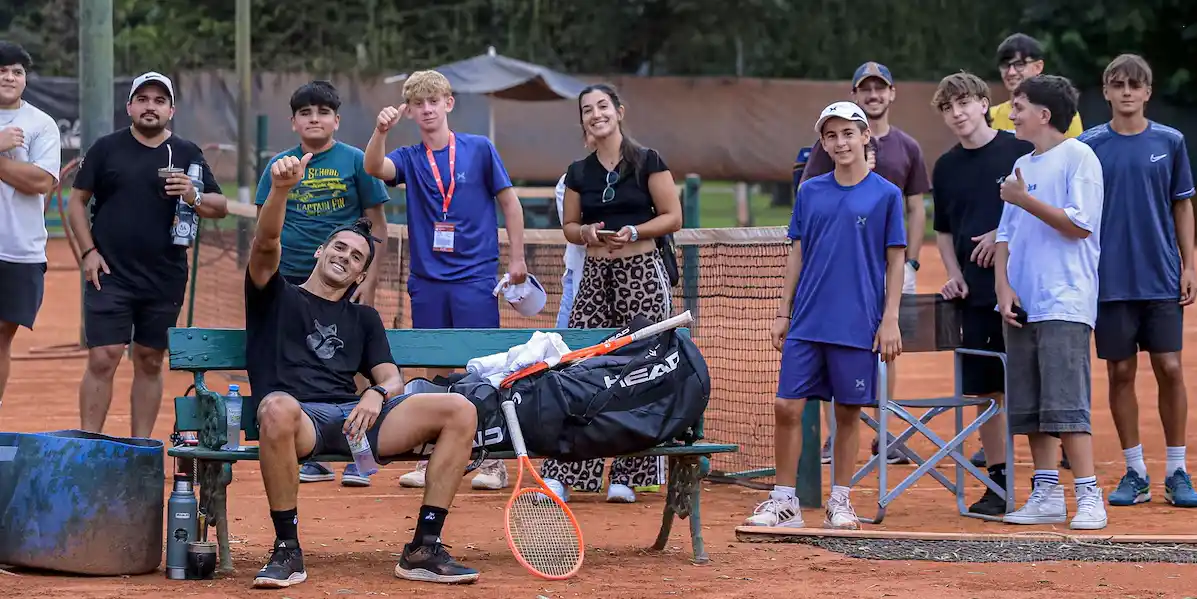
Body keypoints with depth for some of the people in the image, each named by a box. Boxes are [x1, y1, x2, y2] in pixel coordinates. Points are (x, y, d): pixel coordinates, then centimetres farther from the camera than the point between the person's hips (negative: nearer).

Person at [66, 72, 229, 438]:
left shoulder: (187, 154, 8)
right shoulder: (106, 149, 4)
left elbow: (220, 207, 8)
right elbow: (77, 202, 7)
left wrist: (194, 197, -13)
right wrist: (89, 252, -4)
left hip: (165, 280, 2)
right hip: (110, 274, -2)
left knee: (150, 363, 8)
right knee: (103, 360, -9)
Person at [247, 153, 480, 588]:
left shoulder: (364, 319, 33)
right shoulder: (276, 297, 21)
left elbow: (391, 377, 20)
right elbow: (267, 244, 1)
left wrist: (378, 393, -7)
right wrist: (281, 189, -18)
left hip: (355, 416, 4)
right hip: (299, 419, -4)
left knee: (459, 410, -17)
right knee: (278, 407, -44)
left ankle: (423, 550, -17)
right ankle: (287, 550, -30)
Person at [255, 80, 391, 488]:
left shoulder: (355, 162, 1)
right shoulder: (279, 166, 8)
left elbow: (376, 225, 2)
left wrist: (370, 280, -5)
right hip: (291, 281, 3)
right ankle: (312, 458, 14)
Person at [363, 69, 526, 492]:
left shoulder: (479, 149, 1)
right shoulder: (409, 159, 7)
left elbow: (509, 201, 5)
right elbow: (374, 168, -13)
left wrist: (517, 257, 2)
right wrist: (380, 131, -31)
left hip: (475, 278, -3)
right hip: (427, 279, 3)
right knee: (437, 370, 7)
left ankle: (494, 461, -1)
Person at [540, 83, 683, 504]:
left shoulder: (647, 162, -1)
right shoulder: (579, 172, 11)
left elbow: (673, 217, -1)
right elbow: (569, 226, 18)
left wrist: (635, 232, -16)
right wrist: (587, 232, -4)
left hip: (641, 271, -4)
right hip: (594, 275, 4)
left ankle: (628, 476, 3)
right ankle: (561, 475, -2)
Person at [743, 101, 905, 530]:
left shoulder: (886, 195, 0)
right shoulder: (809, 193, 9)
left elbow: (895, 261, 0)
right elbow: (797, 256, 13)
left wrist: (890, 320, -5)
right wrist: (783, 314, 10)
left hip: (858, 326, -3)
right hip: (807, 322, 3)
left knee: (848, 413, 4)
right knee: (787, 407, -3)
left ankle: (840, 502, 15)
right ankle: (784, 502, 5)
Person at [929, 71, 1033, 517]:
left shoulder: (1020, 151, -3)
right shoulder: (946, 167, 11)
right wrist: (954, 275, 6)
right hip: (975, 293, 5)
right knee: (984, 390, 6)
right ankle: (998, 480, 15)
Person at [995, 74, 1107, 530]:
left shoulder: (1078, 158, -4)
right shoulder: (1022, 165, 18)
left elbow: (1079, 224, -13)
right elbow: (1006, 235, 17)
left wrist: (1026, 200, -13)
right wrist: (1003, 287, 3)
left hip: (1064, 304, -8)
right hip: (1022, 304, 8)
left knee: (1065, 404, -13)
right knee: (1028, 407, 7)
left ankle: (1089, 496, -11)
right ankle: (1047, 496, 13)